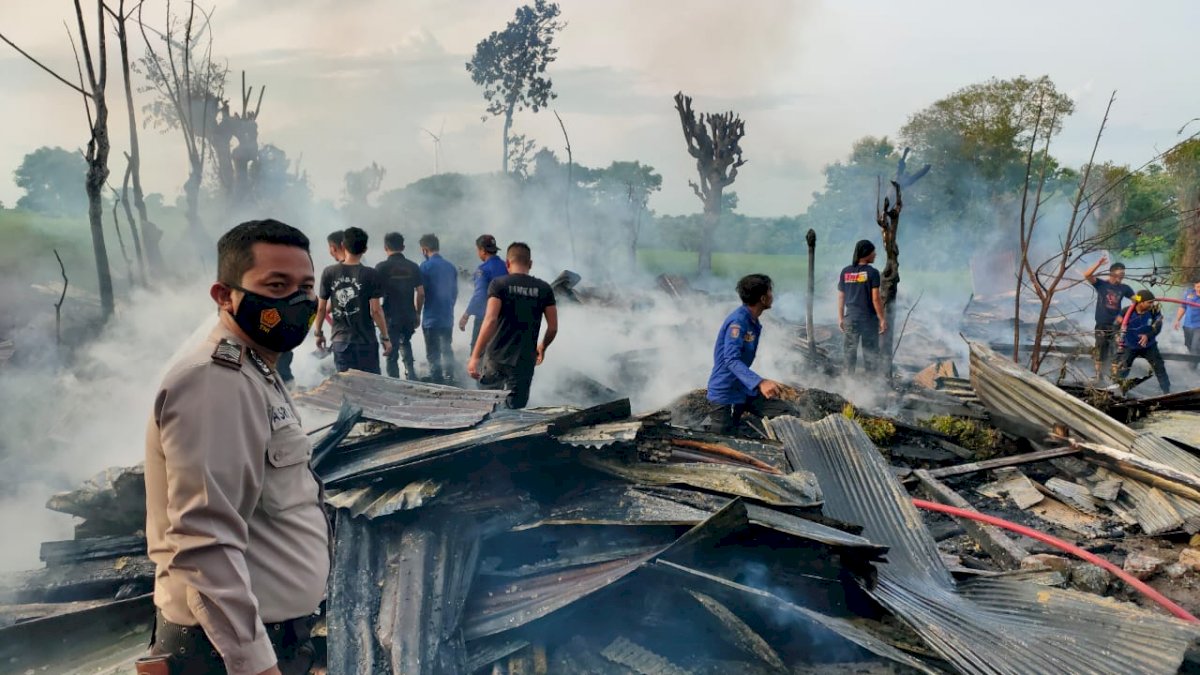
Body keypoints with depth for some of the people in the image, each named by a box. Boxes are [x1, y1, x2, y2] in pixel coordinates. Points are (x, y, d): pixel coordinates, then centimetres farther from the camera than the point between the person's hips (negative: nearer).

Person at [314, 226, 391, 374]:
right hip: (365, 340, -2)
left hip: (340, 340, 3)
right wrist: (385, 337, -2)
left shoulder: (329, 273, -3)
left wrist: (318, 333, 15)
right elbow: (375, 311, -11)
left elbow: (322, 308, 1)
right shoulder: (370, 275, -10)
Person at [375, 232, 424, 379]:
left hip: (390, 317, -4)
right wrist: (417, 313, 14)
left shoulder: (382, 267, -8)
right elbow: (421, 293, 2)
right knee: (406, 345, 24)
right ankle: (411, 376, 12)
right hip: (409, 316, 4)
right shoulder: (413, 267, 2)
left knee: (392, 354, 5)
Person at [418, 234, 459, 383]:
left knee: (433, 354, 0)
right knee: (447, 351, 16)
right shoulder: (450, 266, 7)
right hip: (448, 318, 6)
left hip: (431, 319, -6)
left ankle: (437, 381, 1)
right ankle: (449, 380, 21)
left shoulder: (426, 266, -11)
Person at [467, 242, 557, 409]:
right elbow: (553, 327, 5)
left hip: (496, 357, -1)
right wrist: (542, 348, 25)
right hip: (524, 361, 2)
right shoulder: (543, 289, 3)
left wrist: (474, 356, -16)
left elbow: (490, 321, -16)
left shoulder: (498, 284, -5)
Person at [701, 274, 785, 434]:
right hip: (725, 392, -9)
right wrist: (760, 383, -46)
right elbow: (731, 360, -34)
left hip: (744, 388, 9)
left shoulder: (753, 322, 8)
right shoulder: (737, 322, -22)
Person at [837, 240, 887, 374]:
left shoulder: (845, 272, 2)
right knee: (870, 351, 8)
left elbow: (841, 297, 4)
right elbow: (875, 299, -13)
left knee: (849, 350, 12)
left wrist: (840, 317, 12)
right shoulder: (872, 272, -11)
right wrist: (882, 319, -7)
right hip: (869, 318, -3)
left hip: (850, 318, 3)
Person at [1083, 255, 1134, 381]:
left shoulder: (1124, 288, 5)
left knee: (1116, 352, 0)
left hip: (1116, 325, 2)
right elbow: (1087, 275, -17)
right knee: (1100, 352, 8)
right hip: (1102, 325, -2)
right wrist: (1099, 263, -26)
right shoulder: (1101, 284, -3)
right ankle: (1099, 377, 19)